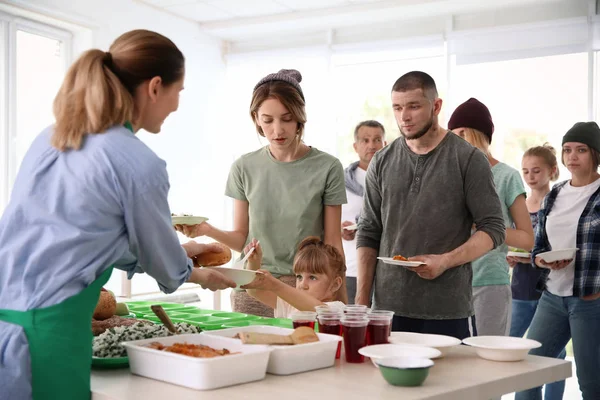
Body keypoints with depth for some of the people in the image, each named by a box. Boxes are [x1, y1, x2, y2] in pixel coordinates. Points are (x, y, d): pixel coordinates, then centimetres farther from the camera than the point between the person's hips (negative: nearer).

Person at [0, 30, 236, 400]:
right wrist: (201, 276, 26)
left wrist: (178, 249, 32)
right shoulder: (140, 165, -12)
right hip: (45, 331, -7)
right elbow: (167, 269, 2)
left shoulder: (50, 138, 9)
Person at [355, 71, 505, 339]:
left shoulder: (468, 159, -1)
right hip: (388, 307, 3)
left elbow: (493, 229, -2)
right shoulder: (382, 162, 8)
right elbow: (368, 233, 10)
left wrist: (445, 260, -17)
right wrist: (361, 300, 3)